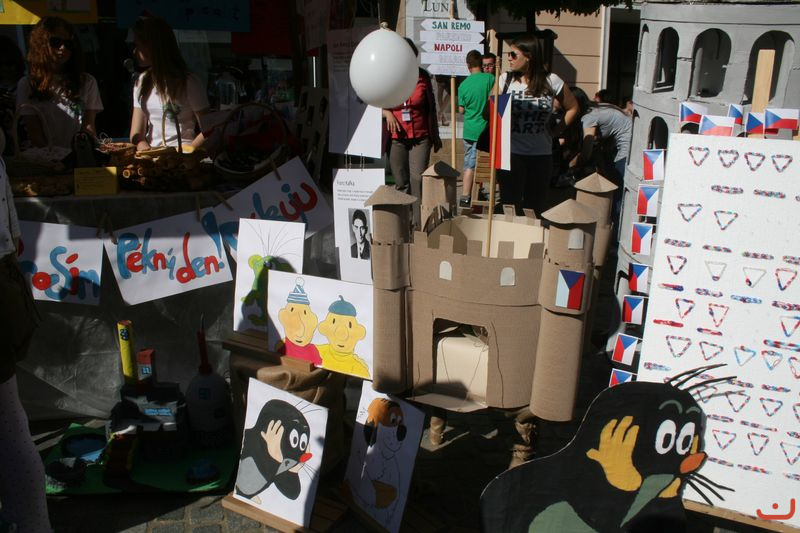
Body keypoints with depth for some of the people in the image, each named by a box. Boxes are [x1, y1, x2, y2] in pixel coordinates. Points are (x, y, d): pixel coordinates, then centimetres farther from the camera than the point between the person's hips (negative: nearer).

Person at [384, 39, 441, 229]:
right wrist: (387, 113, -13)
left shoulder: (422, 77, 2)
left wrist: (435, 136, 13)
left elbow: (431, 108, 10)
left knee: (418, 179, -11)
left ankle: (420, 224, -9)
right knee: (401, 184, 6)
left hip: (421, 138, 0)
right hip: (397, 139, 0)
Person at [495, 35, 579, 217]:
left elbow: (572, 108, 10)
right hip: (511, 154, 0)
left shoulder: (551, 81, -1)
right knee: (510, 205, 2)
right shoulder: (505, 79, 0)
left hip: (541, 155, 1)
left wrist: (555, 131, 4)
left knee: (537, 207, 10)